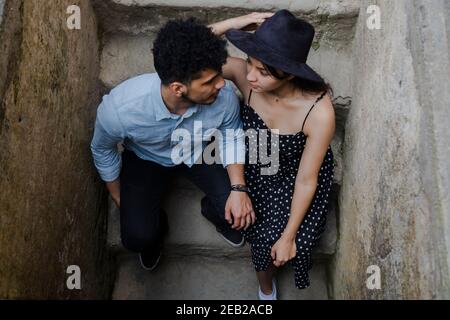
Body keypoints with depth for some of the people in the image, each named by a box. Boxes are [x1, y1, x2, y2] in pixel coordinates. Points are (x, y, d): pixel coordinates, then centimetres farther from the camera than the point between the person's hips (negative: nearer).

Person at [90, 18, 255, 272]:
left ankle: (214, 212, 22)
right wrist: (119, 198, -1)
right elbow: (103, 151, -14)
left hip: (199, 153, 2)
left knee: (242, 211, -15)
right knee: (138, 237, -17)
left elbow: (232, 135, -10)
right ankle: (155, 224, 21)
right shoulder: (119, 108, -38)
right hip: (146, 159, -1)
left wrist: (238, 188, -21)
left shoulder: (224, 96, -34)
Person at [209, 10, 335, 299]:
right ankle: (266, 286, 25)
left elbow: (306, 180, -24)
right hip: (257, 168, 2)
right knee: (262, 235, -10)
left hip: (295, 175, -2)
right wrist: (232, 24, -39)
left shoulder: (319, 112, -35)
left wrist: (288, 237, -15)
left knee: (275, 240, -13)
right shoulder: (243, 74, -27)